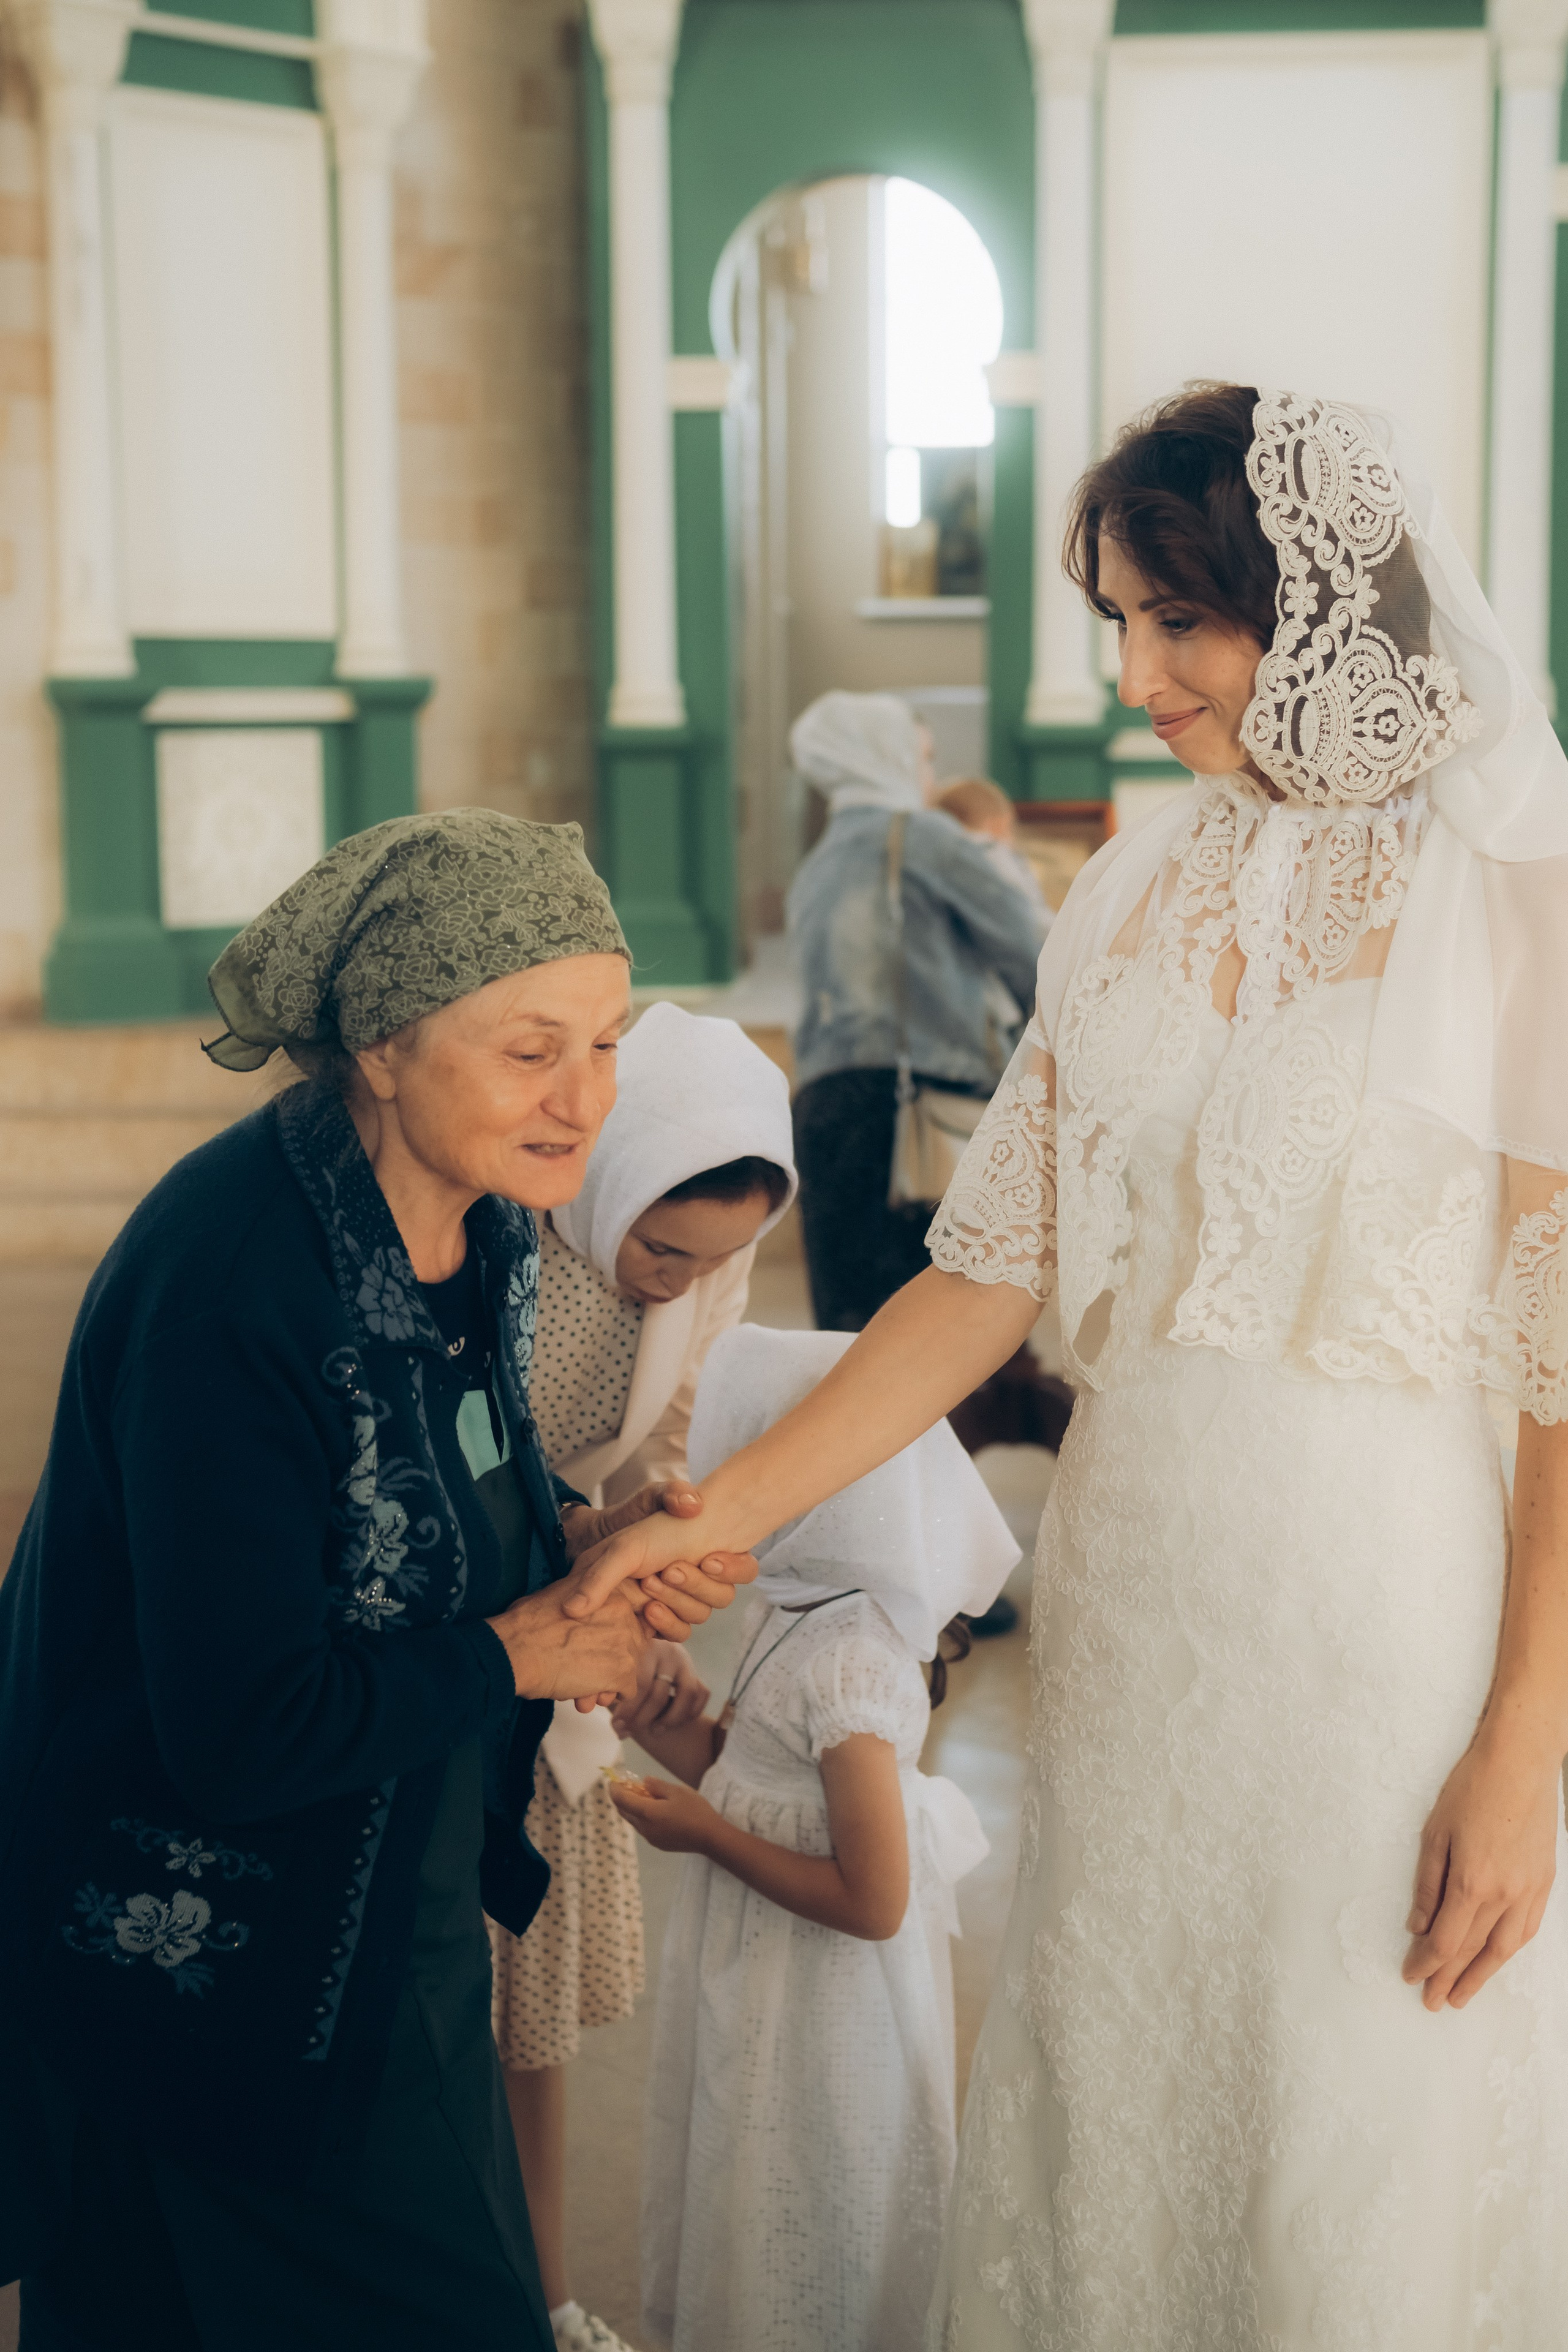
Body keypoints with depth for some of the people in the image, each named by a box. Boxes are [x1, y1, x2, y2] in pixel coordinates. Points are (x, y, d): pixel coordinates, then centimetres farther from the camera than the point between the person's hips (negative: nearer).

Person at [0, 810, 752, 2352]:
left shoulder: (481, 1219, -4)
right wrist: (518, 1654, -18)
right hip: (220, 1992, -8)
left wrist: (577, 1538, -8)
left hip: (402, 1924, 8)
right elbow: (244, 1735, -30)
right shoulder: (226, 1293, -31)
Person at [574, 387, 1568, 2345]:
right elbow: (990, 1270, 5)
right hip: (1124, 1587, 5)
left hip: (1372, 1596, -5)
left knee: (1348, 2189, 9)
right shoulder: (1131, 899, 6)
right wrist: (718, 1513, -1)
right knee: (1094, 2127, 16)